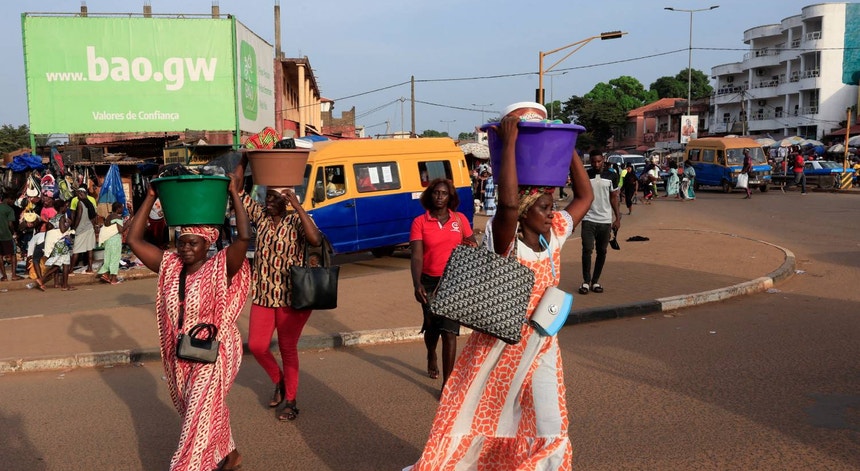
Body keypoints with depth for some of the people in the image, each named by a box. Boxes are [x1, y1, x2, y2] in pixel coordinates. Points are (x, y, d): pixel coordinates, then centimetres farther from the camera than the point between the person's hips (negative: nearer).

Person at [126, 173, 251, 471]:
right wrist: (150, 198, -6)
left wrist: (234, 195, -26)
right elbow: (134, 240, -3)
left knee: (199, 420, -2)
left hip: (213, 354, -6)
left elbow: (244, 237, -32)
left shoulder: (220, 268, -16)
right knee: (211, 412, 24)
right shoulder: (170, 266, -1)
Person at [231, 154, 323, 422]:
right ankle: (279, 381, 35)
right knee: (256, 345, 6)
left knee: (288, 349, 6)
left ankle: (291, 402, 22)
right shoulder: (260, 215, 3)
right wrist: (243, 161, -9)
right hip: (262, 294, 5)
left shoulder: (296, 221, -11)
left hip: (291, 296, -4)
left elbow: (316, 241, -31)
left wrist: (297, 205, -32)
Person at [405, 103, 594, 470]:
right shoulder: (507, 243, -20)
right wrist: (509, 142, -35)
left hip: (540, 350, 6)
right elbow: (507, 202, -41)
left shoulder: (555, 235, -1)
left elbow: (585, 196, 7)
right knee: (469, 425, 10)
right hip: (499, 348, -5)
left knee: (548, 436, 8)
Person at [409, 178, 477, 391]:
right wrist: (417, 285, -23)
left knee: (449, 331, -6)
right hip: (430, 282, 0)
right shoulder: (419, 222, -4)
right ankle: (431, 356, 51)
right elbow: (416, 255, -11)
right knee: (432, 327, 17)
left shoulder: (460, 219, 1)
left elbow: (474, 246, 13)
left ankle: (447, 383, 1)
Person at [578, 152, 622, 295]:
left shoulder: (611, 176, 2)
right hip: (588, 219, -2)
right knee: (587, 250, -8)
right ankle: (586, 282, 4)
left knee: (602, 252, 7)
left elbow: (614, 198, 8)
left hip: (605, 220, 2)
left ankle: (595, 282, 17)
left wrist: (618, 218, 2)